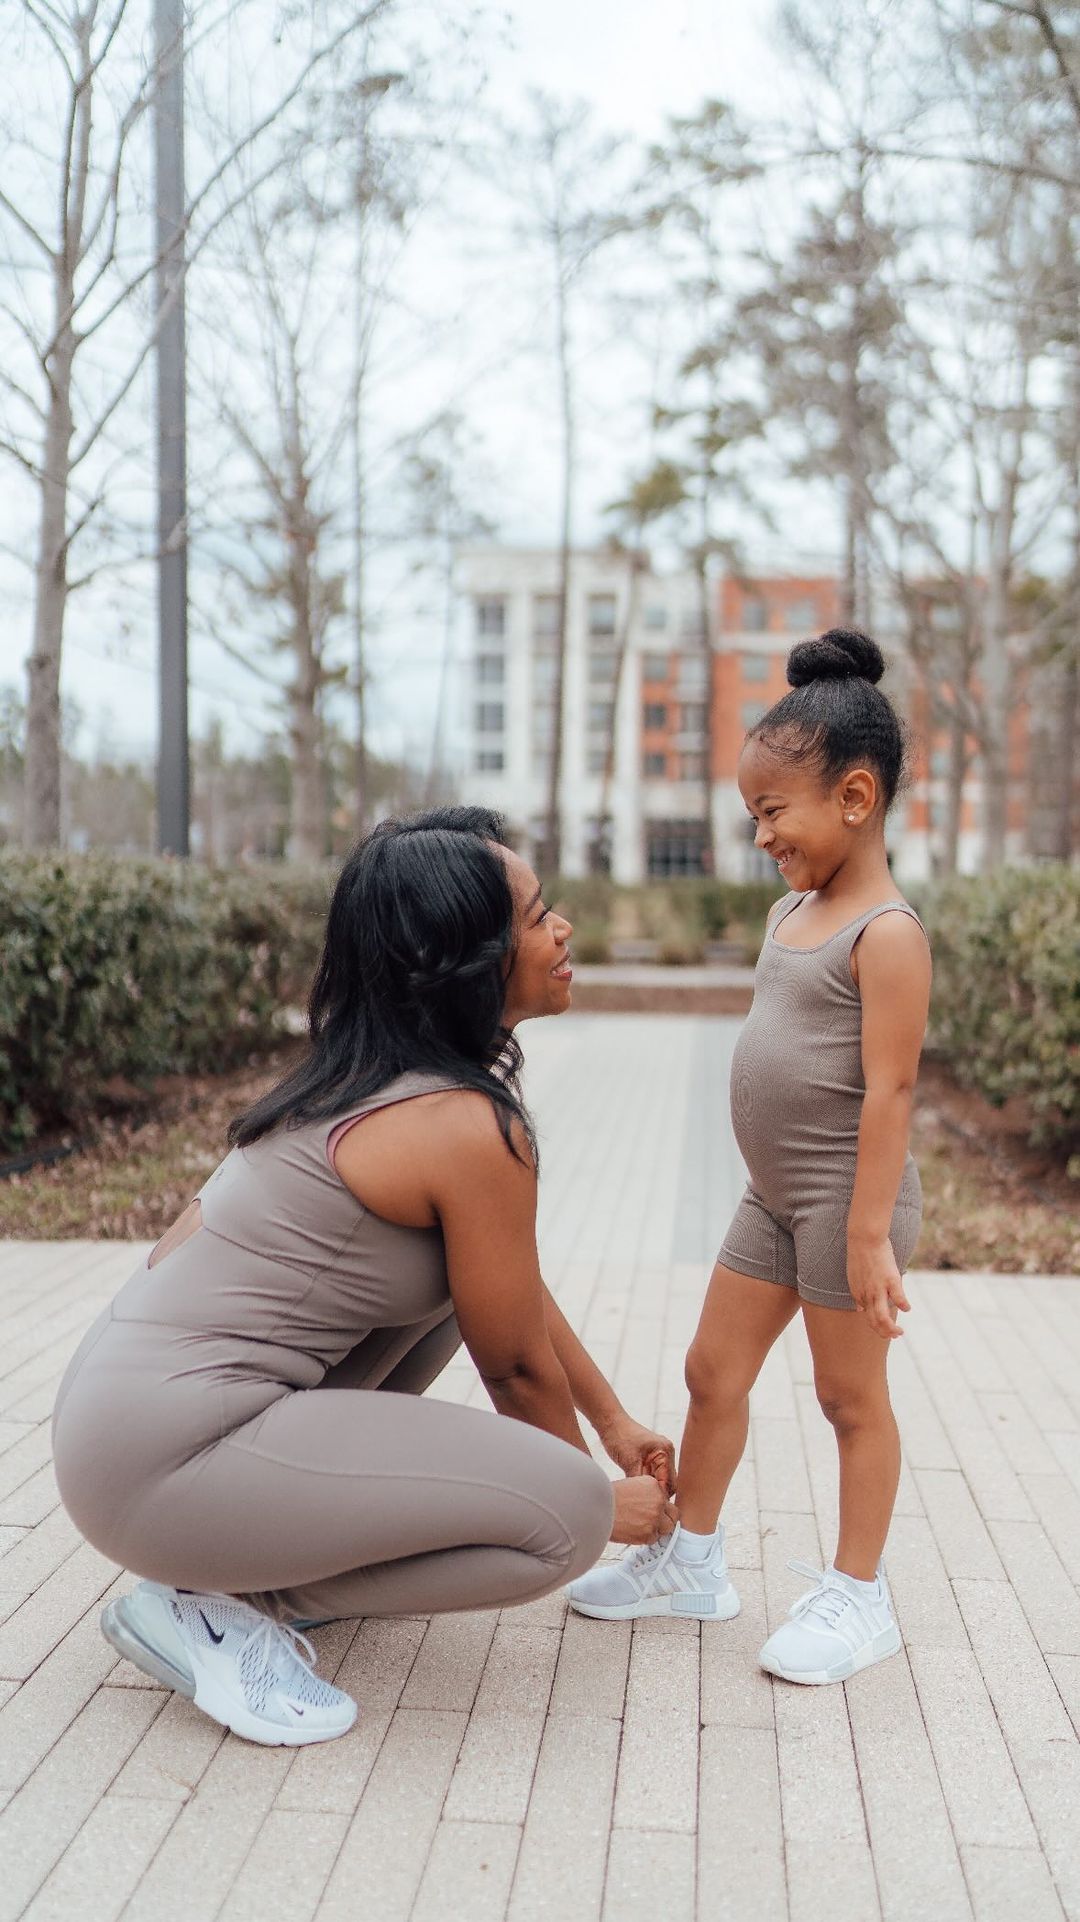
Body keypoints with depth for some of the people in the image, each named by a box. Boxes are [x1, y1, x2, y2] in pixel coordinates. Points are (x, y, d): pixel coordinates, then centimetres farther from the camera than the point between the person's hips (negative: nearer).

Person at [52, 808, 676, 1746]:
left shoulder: (368, 1072, 10)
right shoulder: (471, 1129, -18)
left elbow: (520, 1289, 19)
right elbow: (517, 1365, -5)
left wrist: (617, 1422, 26)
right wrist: (603, 1499, 13)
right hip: (163, 1460, -10)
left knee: (450, 1274, 21)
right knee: (568, 1513, -11)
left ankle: (287, 1554, 18)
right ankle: (216, 1608, -2)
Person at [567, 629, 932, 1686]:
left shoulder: (886, 933, -17)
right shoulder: (790, 913, 11)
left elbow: (888, 1088, -21)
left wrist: (868, 1233, -21)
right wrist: (783, 1187, 20)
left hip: (845, 1199, -9)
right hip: (772, 1199, 9)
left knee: (851, 1395, 5)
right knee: (713, 1371, 14)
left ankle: (857, 1594, 21)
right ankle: (688, 1559, 30)